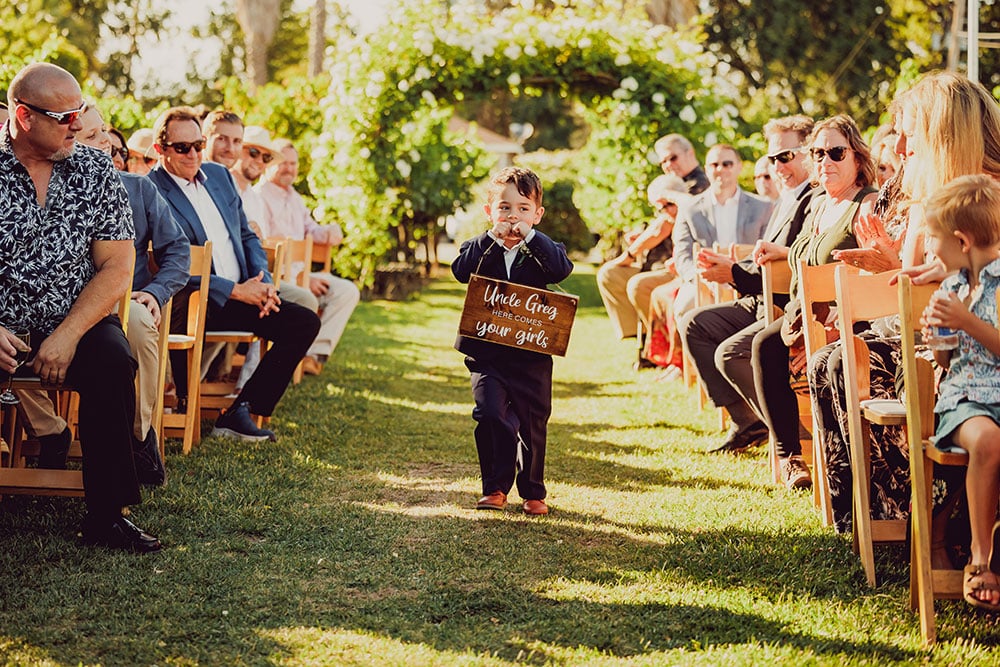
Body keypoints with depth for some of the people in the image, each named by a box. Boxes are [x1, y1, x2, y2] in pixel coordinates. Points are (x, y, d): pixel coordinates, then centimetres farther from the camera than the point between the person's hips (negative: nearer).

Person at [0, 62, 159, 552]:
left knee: (111, 360, -29)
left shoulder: (95, 171, 4)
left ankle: (106, 515, -21)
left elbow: (117, 268, -1)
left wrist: (67, 336, -14)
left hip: (76, 323, 1)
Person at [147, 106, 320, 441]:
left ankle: (241, 410, -6)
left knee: (305, 322, -9)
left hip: (242, 292, 8)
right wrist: (236, 291, -16)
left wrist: (264, 284, 1)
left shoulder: (219, 175, 15)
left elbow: (247, 235, 20)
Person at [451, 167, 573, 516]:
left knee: (533, 423, 7)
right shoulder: (480, 248, 4)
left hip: (533, 355, 1)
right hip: (487, 353, 0)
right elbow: (461, 270, -16)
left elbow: (562, 268, -18)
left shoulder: (541, 249, 3)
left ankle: (532, 491, 22)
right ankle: (495, 487, 2)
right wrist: (492, 237, -20)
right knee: (491, 414, -13)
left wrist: (529, 236, -20)